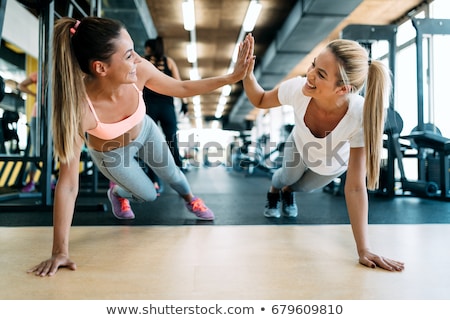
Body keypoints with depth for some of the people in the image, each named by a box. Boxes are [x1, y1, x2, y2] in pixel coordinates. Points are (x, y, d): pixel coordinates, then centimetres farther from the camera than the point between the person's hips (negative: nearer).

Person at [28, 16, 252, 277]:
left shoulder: (139, 71, -34)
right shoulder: (78, 108, -44)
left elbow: (181, 88, -14)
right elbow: (68, 184, -39)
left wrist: (232, 77, -19)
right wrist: (60, 251, -34)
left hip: (145, 131, 3)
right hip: (111, 154, -2)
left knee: (171, 173, 22)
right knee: (149, 195, 16)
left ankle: (190, 199, 57)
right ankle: (117, 192, 51)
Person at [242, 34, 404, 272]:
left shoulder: (360, 117, -45)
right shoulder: (298, 88, -41)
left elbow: (356, 187, -40)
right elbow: (259, 101, -18)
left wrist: (363, 250, -37)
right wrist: (247, 73, -38)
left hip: (333, 162, 0)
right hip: (300, 145, 0)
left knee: (303, 187, 24)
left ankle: (288, 192, 62)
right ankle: (274, 192, 62)